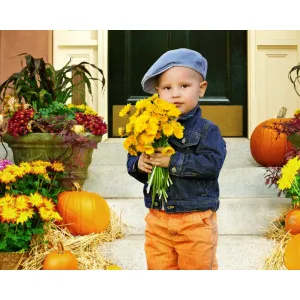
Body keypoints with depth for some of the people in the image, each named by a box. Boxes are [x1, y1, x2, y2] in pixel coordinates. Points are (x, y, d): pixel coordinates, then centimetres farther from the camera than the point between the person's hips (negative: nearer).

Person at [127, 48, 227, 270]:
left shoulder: (207, 130, -9)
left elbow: (212, 163, -22)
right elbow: (132, 159, 8)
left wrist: (173, 161, -25)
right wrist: (139, 164, -16)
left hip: (196, 220, -4)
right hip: (158, 218, 4)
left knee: (198, 268, 11)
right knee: (158, 268, 15)